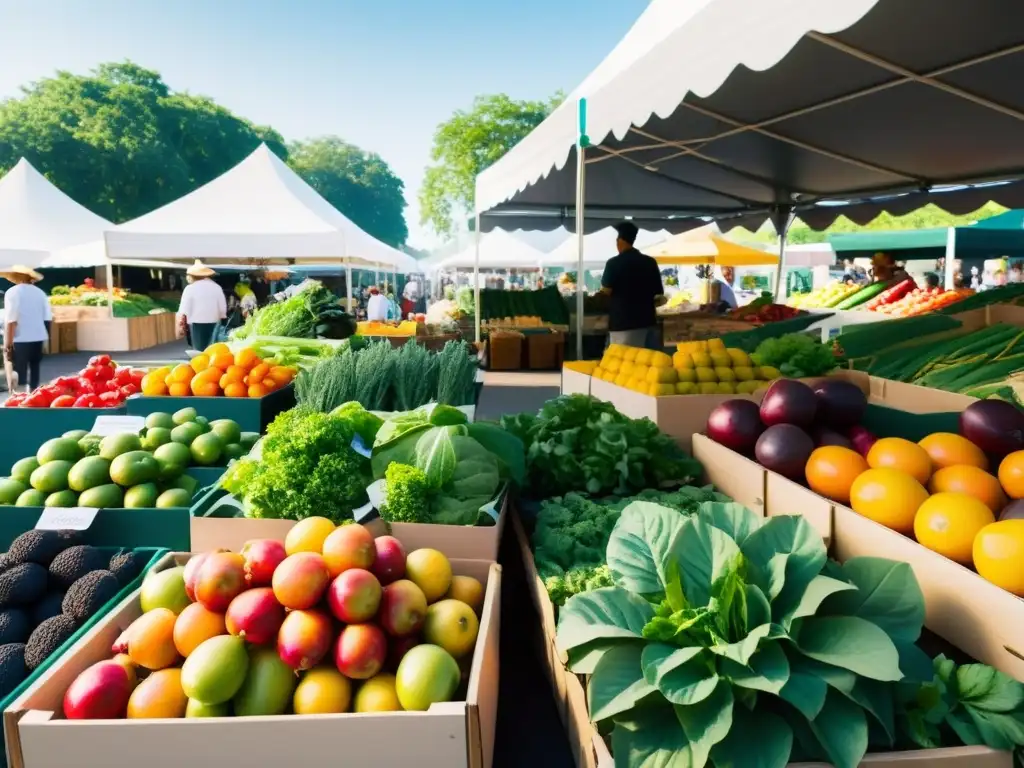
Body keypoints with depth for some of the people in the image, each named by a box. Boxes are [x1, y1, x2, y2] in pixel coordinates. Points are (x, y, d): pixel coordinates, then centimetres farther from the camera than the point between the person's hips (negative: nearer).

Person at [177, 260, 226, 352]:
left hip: (197, 323, -3)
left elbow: (184, 310, -4)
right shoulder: (216, 287, 5)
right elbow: (222, 308, 6)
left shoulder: (190, 288, -3)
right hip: (213, 323, 3)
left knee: (199, 350, 1)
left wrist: (182, 324, 6)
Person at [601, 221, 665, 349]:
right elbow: (658, 294, 10)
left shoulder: (614, 263, -9)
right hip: (647, 320, 5)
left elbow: (606, 291, -9)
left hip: (623, 322, -5)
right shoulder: (650, 262, 6)